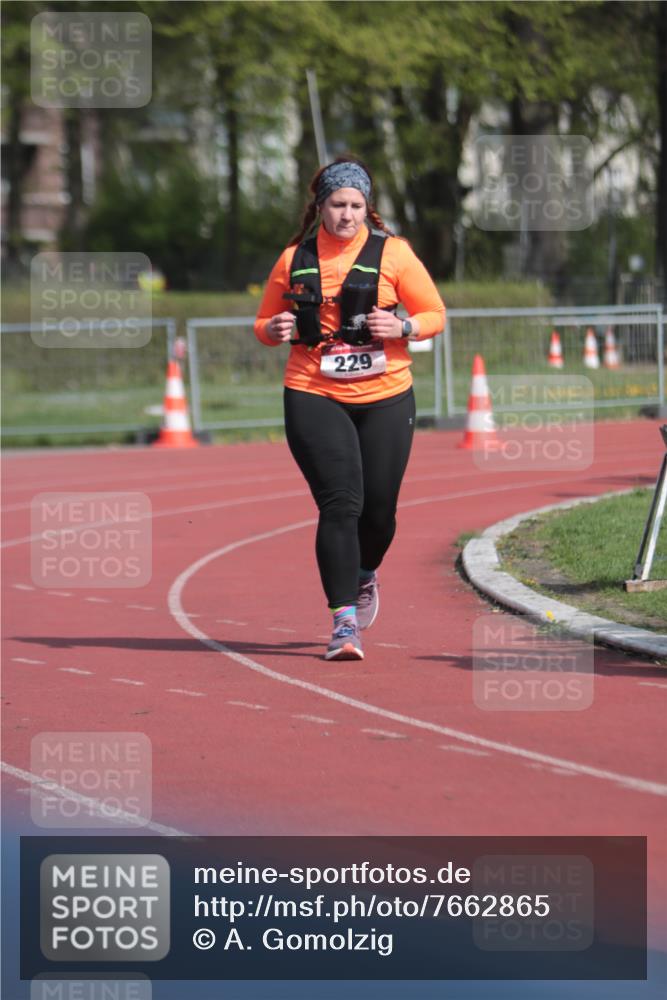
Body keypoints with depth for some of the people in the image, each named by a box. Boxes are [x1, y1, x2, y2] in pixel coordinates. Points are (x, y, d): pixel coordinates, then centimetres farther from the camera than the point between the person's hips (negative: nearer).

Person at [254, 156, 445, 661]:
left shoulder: (393, 253, 1)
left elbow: (435, 314, 6)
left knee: (379, 506, 5)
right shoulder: (294, 259, 6)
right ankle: (344, 621, -12)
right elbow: (264, 324, 17)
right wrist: (275, 330, -6)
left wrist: (402, 328, -14)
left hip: (385, 397, 0)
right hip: (314, 396, 0)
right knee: (340, 504, -13)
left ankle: (365, 575, 39)